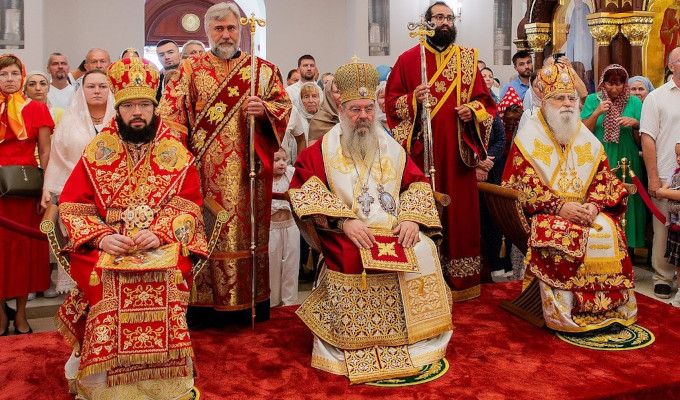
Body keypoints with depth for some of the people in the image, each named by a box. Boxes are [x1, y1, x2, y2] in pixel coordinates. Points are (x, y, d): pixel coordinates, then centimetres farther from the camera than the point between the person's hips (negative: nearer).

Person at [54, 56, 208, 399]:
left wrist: (159, 232, -19)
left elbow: (188, 205, 0)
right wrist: (101, 237, -15)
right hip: (106, 245, 1)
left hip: (163, 244, -1)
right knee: (103, 280, -30)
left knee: (167, 277, -31)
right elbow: (72, 208, 3)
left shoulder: (176, 153, 7)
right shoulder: (96, 153, 9)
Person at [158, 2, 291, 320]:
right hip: (205, 170, 0)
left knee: (248, 230, 4)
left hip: (248, 170, 1)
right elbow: (170, 114, 3)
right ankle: (204, 300, 9)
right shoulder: (190, 69, 9)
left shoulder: (263, 69, 10)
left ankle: (252, 300, 14)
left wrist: (264, 109, -13)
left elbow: (284, 106, 8)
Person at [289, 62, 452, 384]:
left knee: (422, 251, -21)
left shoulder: (390, 148, 19)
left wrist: (412, 218, -6)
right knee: (353, 259, -31)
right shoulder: (324, 149, 7)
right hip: (349, 236, -3)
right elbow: (303, 190, -6)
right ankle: (357, 349, -11)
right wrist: (343, 221, -17)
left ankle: (419, 340, -1)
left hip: (396, 233, 3)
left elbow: (417, 183, 15)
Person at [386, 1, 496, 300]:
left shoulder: (467, 59, 12)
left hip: (458, 151, 2)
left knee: (460, 210, 4)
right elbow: (391, 101, 4)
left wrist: (474, 110, -7)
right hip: (421, 150, -2)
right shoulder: (408, 59, 5)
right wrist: (413, 99, -15)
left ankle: (461, 278, 15)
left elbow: (486, 100, 13)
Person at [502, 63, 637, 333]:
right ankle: (566, 314, -22)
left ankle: (608, 308, -11)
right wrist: (560, 207, -19)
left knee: (609, 231, -23)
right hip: (545, 214, -4)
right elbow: (522, 186, -9)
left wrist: (594, 206, -12)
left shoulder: (588, 140, 15)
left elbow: (603, 179, 10)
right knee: (560, 235, -33)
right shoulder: (529, 138, 1)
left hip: (586, 211, 4)